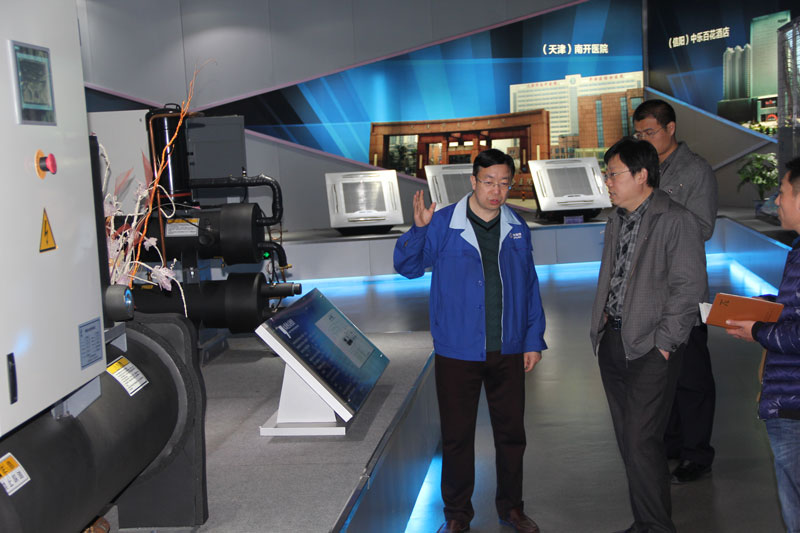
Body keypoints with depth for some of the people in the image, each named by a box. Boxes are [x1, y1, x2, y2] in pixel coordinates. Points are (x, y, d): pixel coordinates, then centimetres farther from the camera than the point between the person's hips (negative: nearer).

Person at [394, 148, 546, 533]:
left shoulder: (517, 229, 6)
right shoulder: (443, 224, -5)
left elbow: (530, 287, 11)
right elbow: (407, 267, -6)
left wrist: (534, 340, 9)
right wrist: (418, 230, -24)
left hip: (508, 352, 3)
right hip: (458, 353, -3)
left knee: (511, 432, 13)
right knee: (457, 436, 7)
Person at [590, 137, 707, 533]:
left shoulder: (676, 222, -10)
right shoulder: (616, 221, 15)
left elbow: (688, 287, -13)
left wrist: (663, 342, -15)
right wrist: (602, 323, 10)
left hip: (650, 347, -8)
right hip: (612, 341, 8)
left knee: (641, 440, -9)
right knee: (627, 440, 11)